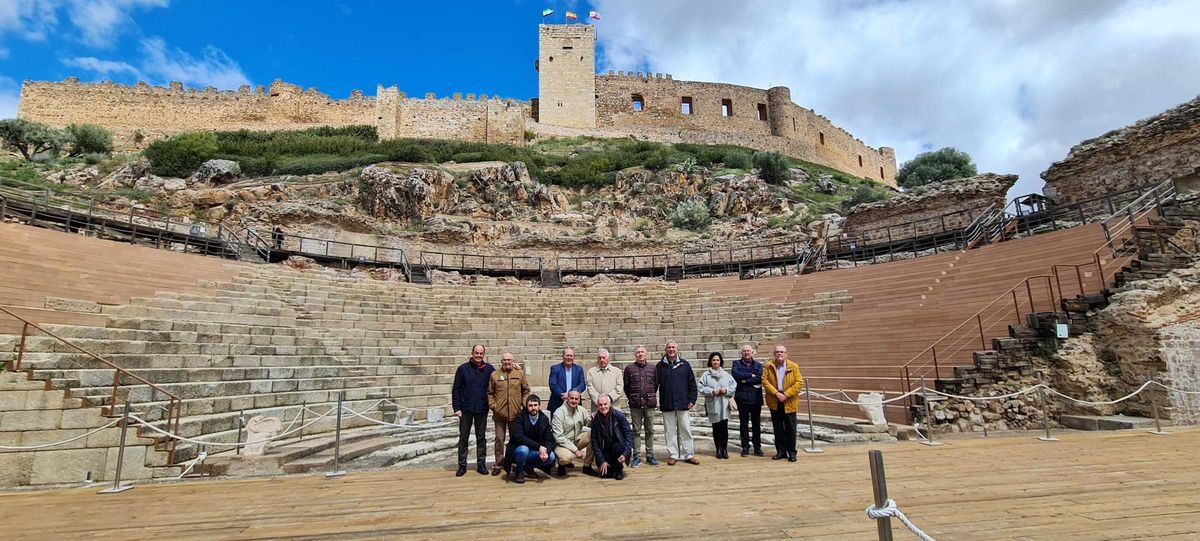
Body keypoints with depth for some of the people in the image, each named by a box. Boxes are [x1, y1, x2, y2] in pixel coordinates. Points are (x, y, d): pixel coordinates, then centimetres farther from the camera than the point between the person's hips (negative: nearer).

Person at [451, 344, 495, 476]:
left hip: (482, 409, 1)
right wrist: (456, 408, -7)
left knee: (481, 438, 9)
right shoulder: (463, 368, -2)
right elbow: (456, 389, -2)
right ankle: (462, 465, 16)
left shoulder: (489, 369, 0)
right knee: (463, 438, 7)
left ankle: (481, 464, 18)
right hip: (466, 409, -1)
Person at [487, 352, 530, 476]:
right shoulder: (494, 375, 2)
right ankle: (498, 464, 17)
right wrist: (493, 405, -6)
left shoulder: (520, 373, 4)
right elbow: (489, 393, 5)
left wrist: (524, 404, -2)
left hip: (516, 413, 1)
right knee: (499, 439, 6)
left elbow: (526, 390, 8)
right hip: (499, 413, -1)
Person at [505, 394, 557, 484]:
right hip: (517, 449, -4)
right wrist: (538, 447, -34)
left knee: (551, 456, -19)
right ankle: (518, 471, -6)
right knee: (523, 449, -36)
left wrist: (545, 451, -28)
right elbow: (518, 437, -29)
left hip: (534, 452, 4)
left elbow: (549, 440, -4)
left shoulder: (544, 419, -3)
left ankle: (528, 466, 7)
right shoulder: (520, 418, -16)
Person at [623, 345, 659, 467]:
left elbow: (656, 384, 14)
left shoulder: (653, 368, 5)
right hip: (635, 404, -1)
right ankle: (636, 456, 9)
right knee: (636, 431, 4)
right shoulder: (629, 368, 1)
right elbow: (626, 386, 8)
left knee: (650, 430, 7)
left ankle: (650, 455, 17)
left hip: (650, 404, 1)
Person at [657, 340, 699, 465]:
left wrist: (691, 400, 0)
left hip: (682, 403, 0)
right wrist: (655, 402, -2)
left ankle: (688, 454, 16)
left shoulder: (685, 364, 4)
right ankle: (673, 455, 15)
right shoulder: (660, 366, 2)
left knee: (685, 430, 6)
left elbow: (692, 383, 6)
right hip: (667, 404, 0)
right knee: (670, 431, 6)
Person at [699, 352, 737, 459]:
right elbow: (701, 388, -3)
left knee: (724, 427, 0)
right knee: (716, 428, 5)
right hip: (713, 405, -1)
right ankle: (718, 449, 15)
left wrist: (726, 390, -10)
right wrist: (712, 391, -15)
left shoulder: (726, 374, 8)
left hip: (724, 405, 1)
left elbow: (734, 385, 7)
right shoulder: (706, 375, 1)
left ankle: (724, 449, 12)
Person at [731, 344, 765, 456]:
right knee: (743, 424, 5)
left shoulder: (758, 365, 9)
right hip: (742, 398, -1)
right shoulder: (736, 363, 7)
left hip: (756, 398, 1)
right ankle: (745, 447, 13)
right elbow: (736, 375, -13)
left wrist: (745, 380, -11)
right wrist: (751, 375, -9)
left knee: (756, 424, 6)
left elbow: (759, 378, -9)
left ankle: (757, 447, 14)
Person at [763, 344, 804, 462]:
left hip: (789, 402, -1)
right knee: (778, 428, 8)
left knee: (790, 428, 2)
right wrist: (776, 393, -15)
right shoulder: (768, 366, 2)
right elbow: (765, 381, -4)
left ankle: (792, 452, 13)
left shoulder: (794, 366, -1)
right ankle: (781, 451, 18)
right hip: (774, 402, 2)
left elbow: (799, 383, -6)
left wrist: (786, 394, -14)